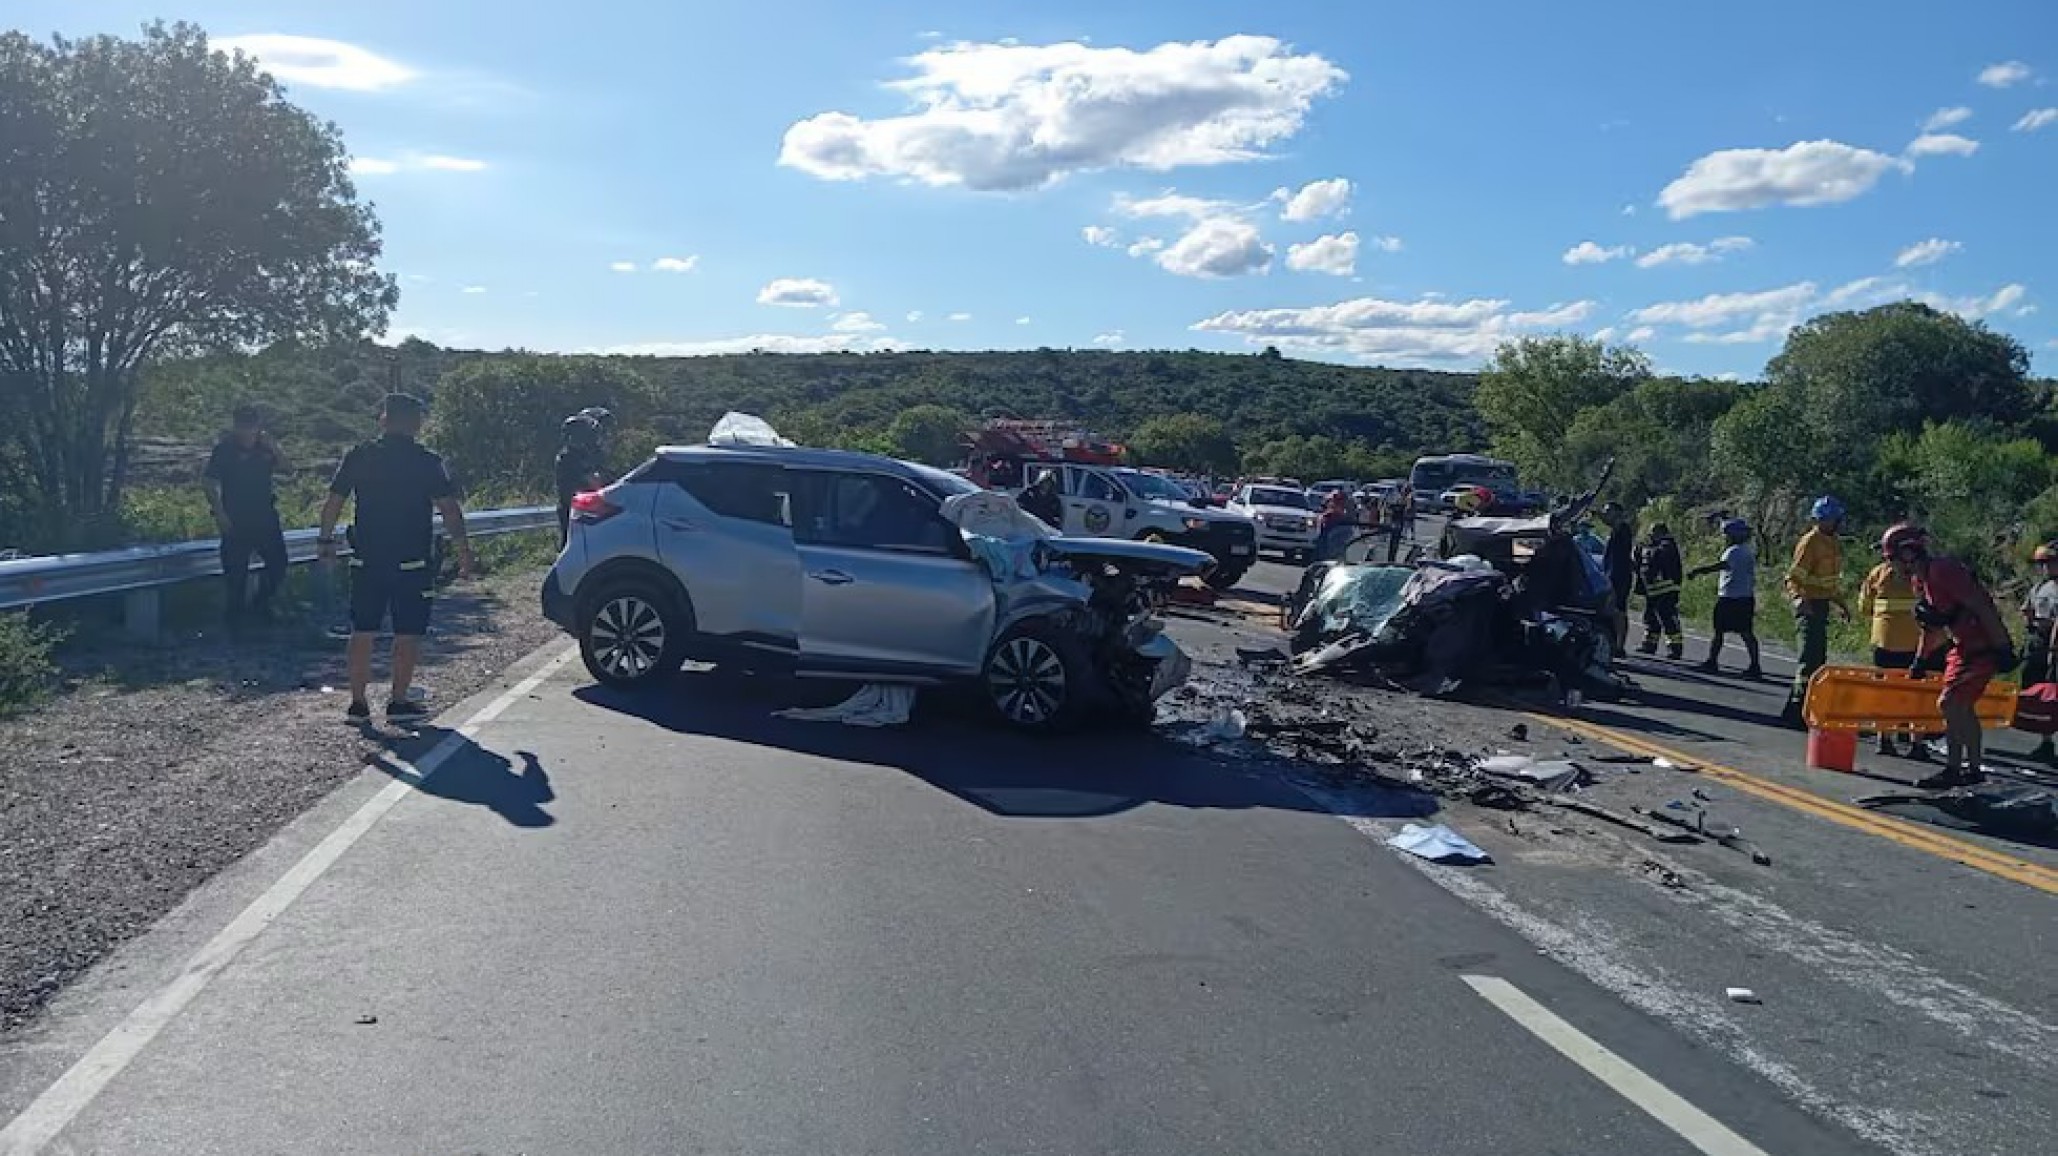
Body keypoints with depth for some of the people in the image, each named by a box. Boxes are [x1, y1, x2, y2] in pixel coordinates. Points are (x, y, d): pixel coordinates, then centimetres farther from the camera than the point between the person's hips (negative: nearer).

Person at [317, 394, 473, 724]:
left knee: (362, 632, 9)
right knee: (408, 634, 5)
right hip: (412, 562, -3)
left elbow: (332, 504, 6)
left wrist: (326, 541, 18)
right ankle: (399, 702, 6)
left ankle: (358, 703, 12)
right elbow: (450, 511, -9)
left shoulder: (359, 457, 3)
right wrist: (464, 551, -3)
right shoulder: (427, 462, -5)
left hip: (367, 561, 3)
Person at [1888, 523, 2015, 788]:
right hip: (1965, 646, 10)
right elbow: (1933, 626, 21)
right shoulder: (1920, 581, 9)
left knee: (1949, 704, -13)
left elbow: (1983, 609, -25)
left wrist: (2003, 649, -25)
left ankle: (1953, 770, -5)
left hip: (1985, 647, -10)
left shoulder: (1944, 571, -22)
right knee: (1963, 707, 15)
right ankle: (1973, 769, 25)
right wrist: (1921, 660, 25)